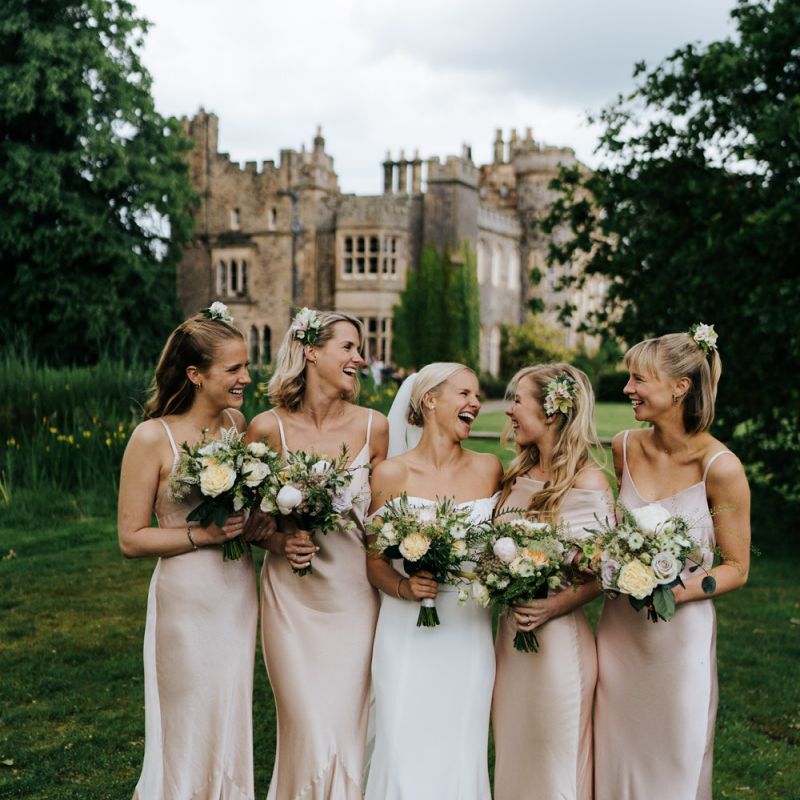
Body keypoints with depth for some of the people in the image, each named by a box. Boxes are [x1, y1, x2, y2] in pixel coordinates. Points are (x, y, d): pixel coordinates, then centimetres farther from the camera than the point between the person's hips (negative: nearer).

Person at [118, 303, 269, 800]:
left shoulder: (238, 423, 2)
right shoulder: (153, 437, -14)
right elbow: (131, 539, -11)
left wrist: (260, 525, -4)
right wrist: (203, 534, -21)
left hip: (240, 593, 5)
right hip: (188, 597, -5)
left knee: (234, 727, 16)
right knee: (190, 733, 8)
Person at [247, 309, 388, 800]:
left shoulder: (374, 427, -3)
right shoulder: (268, 428, -7)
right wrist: (280, 543, -13)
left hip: (355, 595, 1)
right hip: (292, 596, -1)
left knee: (350, 730, 6)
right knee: (310, 736, 1)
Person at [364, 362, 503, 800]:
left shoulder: (489, 469, 3)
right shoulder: (391, 473, -3)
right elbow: (374, 562, 1)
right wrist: (404, 587, -15)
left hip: (469, 630, 2)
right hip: (407, 632, -2)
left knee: (461, 756, 5)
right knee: (404, 752, 0)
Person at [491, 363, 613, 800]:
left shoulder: (588, 482, -12)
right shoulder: (517, 476, 7)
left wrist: (557, 605, -20)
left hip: (559, 635, -6)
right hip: (509, 633, 7)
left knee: (555, 763, 7)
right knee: (511, 756, 17)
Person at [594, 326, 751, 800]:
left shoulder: (719, 467, -16)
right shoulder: (625, 449, -1)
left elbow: (737, 569, -8)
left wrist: (679, 591, -23)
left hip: (682, 632, -4)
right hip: (619, 630, 4)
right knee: (616, 757, 15)